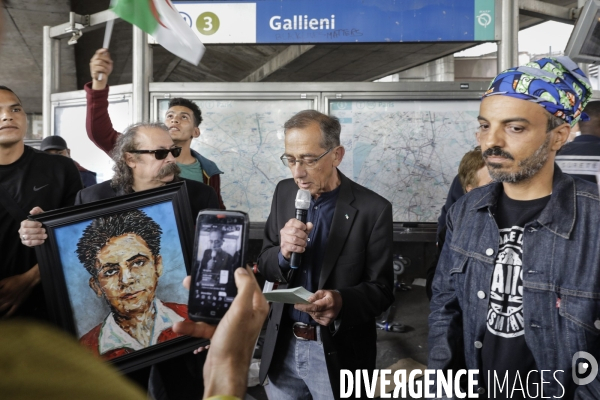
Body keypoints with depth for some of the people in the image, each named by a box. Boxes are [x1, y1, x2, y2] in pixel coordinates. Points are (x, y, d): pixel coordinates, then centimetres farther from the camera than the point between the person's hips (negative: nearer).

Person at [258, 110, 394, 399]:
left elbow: (381, 288, -11)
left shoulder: (373, 209, -15)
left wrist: (342, 301, -31)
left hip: (338, 353, -4)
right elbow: (264, 264, 3)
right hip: (283, 345, 4)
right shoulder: (284, 193, -1)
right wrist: (283, 253, -19)